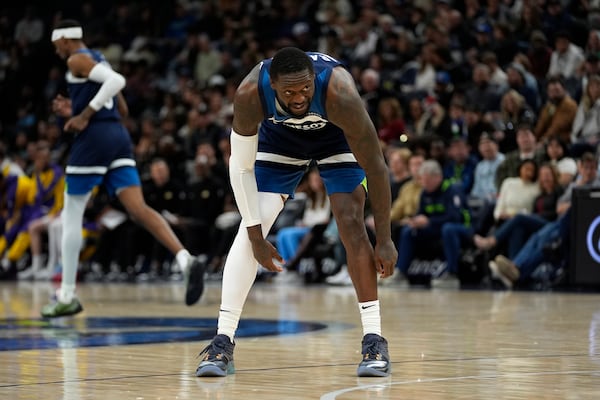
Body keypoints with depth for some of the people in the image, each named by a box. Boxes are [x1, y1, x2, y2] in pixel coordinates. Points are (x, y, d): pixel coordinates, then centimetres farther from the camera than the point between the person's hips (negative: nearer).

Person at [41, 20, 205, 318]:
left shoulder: (77, 60, -3)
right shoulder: (99, 61, 25)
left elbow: (117, 80, -20)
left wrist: (84, 115, -16)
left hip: (94, 138, -8)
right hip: (118, 137, 8)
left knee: (71, 215, 4)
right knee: (138, 208, -6)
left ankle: (67, 297, 7)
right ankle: (186, 259, -30)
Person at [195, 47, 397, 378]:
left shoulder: (339, 92, -42)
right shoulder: (250, 94, -37)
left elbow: (375, 165, -33)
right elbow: (241, 166, -23)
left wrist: (384, 239, -31)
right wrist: (257, 239, -23)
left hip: (338, 134, -1)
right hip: (280, 134, 1)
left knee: (351, 224, -17)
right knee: (248, 231, -11)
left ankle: (374, 339, -8)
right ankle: (222, 343, -8)